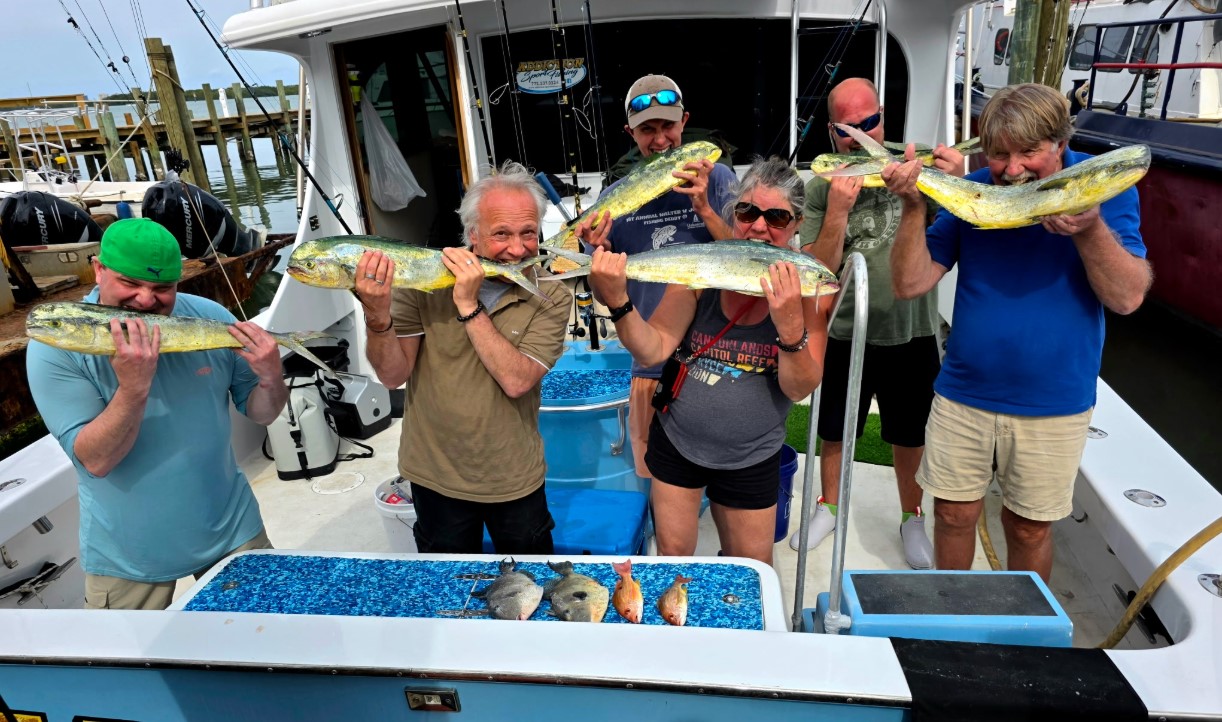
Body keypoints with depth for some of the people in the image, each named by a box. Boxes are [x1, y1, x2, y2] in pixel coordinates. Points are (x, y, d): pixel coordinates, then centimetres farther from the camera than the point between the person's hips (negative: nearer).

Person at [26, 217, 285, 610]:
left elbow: (260, 414, -1)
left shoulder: (211, 317, -10)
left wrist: (271, 378, -23)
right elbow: (95, 460, -19)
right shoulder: (54, 345, -14)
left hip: (230, 532, 2)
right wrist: (133, 387, -34)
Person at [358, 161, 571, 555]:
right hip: (434, 476, 1)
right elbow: (393, 374, -14)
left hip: (515, 479, 0)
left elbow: (516, 381, -25)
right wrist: (377, 315, -31)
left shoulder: (551, 297, -14)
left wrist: (468, 306, -29)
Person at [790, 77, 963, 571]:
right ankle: (829, 508, 41)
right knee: (834, 431, 17)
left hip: (911, 333, 1)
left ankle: (912, 520, 40)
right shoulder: (820, 189, -7)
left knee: (910, 436, 17)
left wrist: (957, 186, -23)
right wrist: (838, 210, -26)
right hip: (845, 334, 0)